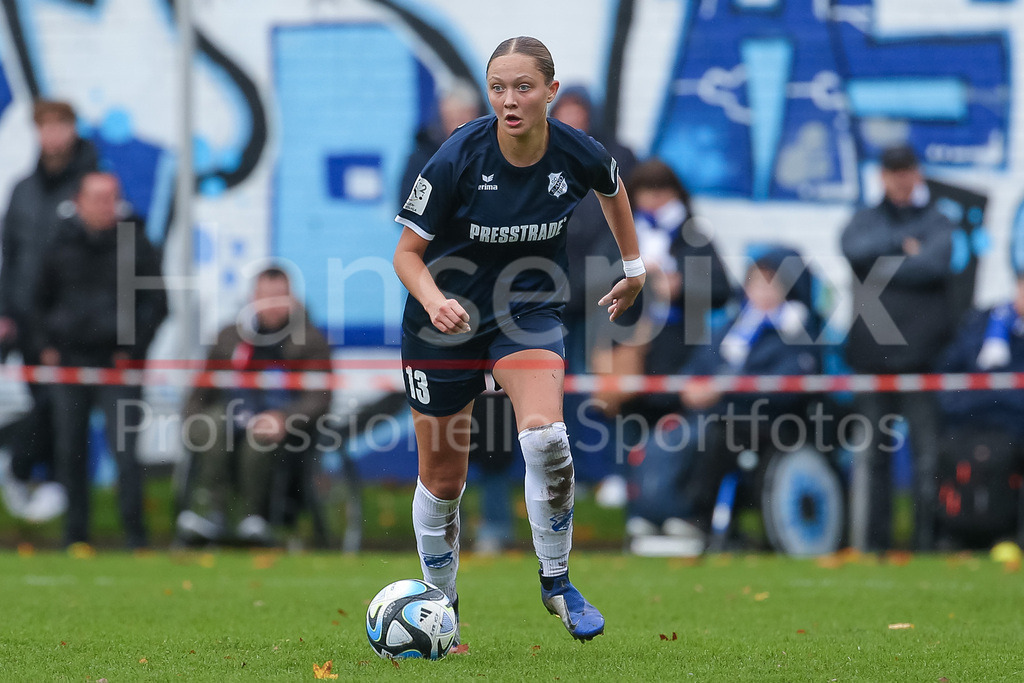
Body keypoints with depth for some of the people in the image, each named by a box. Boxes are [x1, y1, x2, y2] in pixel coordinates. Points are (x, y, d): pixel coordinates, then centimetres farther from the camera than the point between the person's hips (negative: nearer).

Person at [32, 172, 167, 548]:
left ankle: (134, 529, -8)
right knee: (70, 451, 4)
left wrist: (133, 349, -4)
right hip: (69, 359, 3)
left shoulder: (136, 245, 1)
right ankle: (75, 533, 12)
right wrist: (47, 344, 7)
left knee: (125, 447, -11)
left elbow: (156, 303, 3)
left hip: (119, 363, -3)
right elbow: (42, 300, 19)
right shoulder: (62, 246, 8)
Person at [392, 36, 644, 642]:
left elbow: (614, 189, 12)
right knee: (442, 482, 7)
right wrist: (434, 300, -33)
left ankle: (557, 581, -6)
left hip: (530, 311, 1)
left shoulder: (578, 155, -14)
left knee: (545, 437, -26)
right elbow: (408, 252, -14)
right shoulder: (458, 158, -22)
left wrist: (634, 267, 21)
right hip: (447, 320, -1)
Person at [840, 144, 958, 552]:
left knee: (928, 450, -4)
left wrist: (882, 266, -5)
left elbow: (934, 264, -10)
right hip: (871, 354, 2)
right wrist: (902, 243, -7)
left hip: (922, 354, -2)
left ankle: (928, 540, -1)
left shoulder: (937, 222, 9)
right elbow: (853, 248, -6)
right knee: (870, 452, 3)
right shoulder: (867, 220, 15)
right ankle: (869, 542, 7)